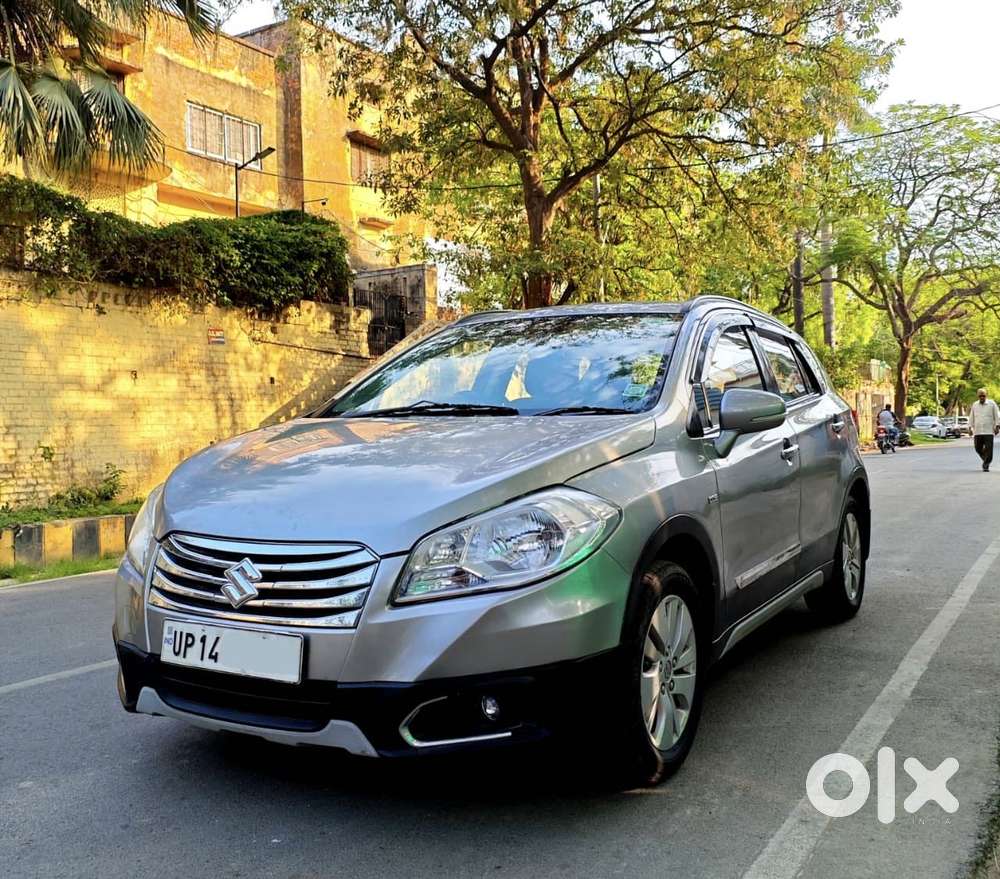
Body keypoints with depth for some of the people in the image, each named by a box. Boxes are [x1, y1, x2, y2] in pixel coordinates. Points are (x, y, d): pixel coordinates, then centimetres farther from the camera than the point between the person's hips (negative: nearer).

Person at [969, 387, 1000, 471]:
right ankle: (986, 460, 30)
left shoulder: (992, 404, 1)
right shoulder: (975, 405, 9)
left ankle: (986, 466, -2)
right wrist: (970, 428, 5)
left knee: (988, 449, -9)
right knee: (978, 449, 4)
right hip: (977, 432, 3)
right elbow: (971, 417, 13)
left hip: (989, 431, -3)